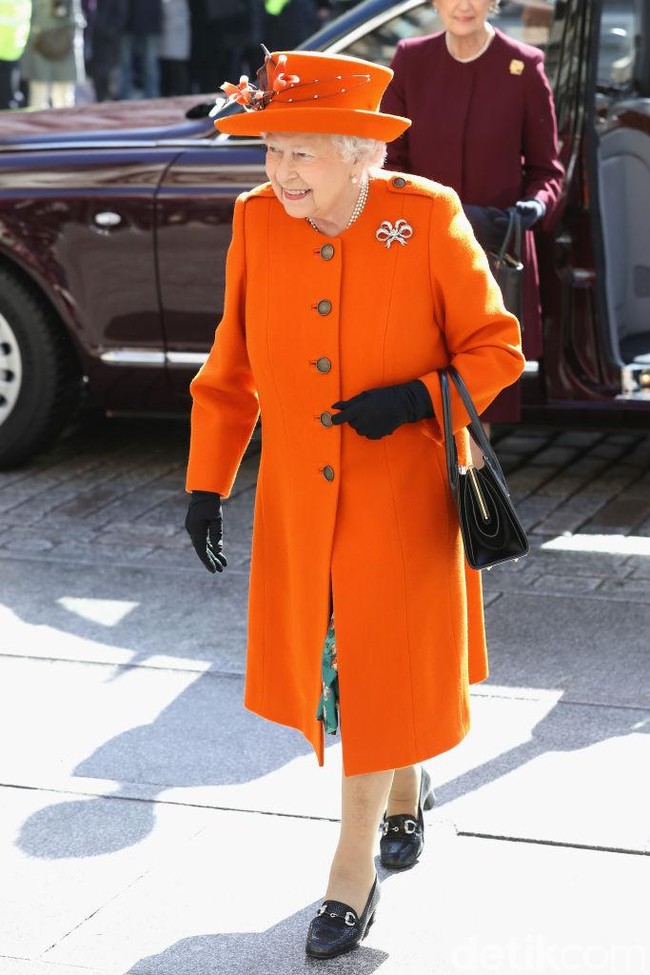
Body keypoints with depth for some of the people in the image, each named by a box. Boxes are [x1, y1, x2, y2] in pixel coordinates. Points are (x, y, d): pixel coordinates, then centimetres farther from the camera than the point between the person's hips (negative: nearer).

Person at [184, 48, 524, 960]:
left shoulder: (429, 219, -13)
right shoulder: (256, 223, -3)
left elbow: (496, 348, -5)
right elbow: (231, 368, 6)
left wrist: (413, 398, -21)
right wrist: (206, 483, 3)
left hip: (404, 494, -4)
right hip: (300, 498, 4)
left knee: (384, 669, 1)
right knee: (321, 666, 13)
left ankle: (353, 871, 15)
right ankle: (405, 790, 42)